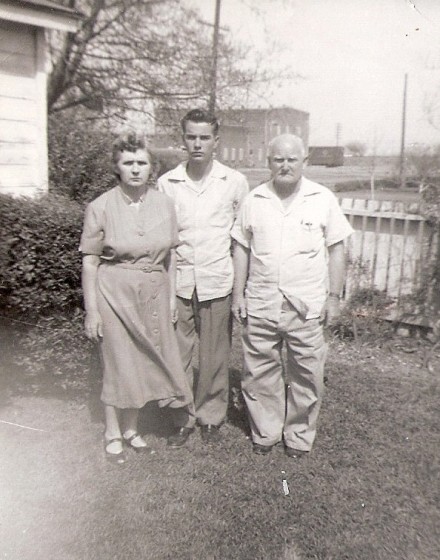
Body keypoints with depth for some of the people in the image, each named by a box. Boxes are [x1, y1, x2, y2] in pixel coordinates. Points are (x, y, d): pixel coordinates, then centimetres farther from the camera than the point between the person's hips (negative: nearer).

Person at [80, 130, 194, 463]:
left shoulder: (164, 204, 0)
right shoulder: (101, 207, -9)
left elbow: (170, 254, 8)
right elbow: (90, 262, -6)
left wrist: (172, 296, 7)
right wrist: (91, 310, -8)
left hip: (154, 294, 3)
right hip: (115, 294, -3)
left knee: (145, 361, 11)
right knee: (118, 364, 6)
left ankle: (131, 429, 33)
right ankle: (113, 434, 28)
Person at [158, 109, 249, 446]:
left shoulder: (235, 182, 0)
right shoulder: (167, 183, 2)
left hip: (218, 283, -1)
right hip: (178, 282, 1)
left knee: (215, 357, 8)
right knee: (177, 355, 8)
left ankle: (211, 417, 27)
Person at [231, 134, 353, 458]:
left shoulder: (323, 200, 1)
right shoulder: (254, 200, 5)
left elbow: (336, 250, 3)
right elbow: (242, 249, 8)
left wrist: (334, 296, -1)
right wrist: (238, 293, 4)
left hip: (307, 306, -1)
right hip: (260, 304, 2)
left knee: (306, 374, 8)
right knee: (260, 372, 11)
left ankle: (300, 435, 27)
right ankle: (265, 431, 29)